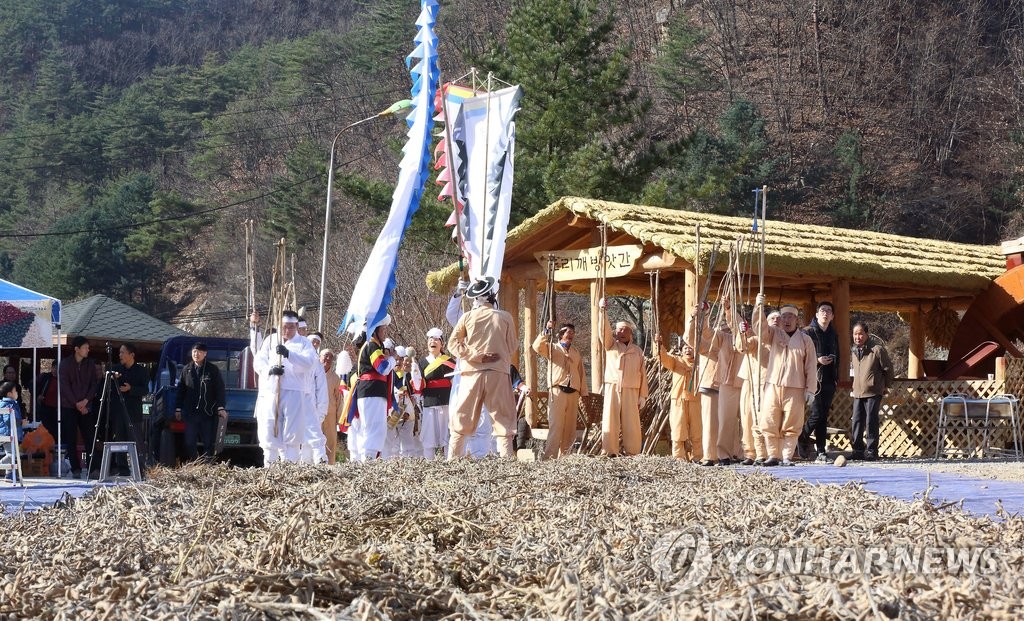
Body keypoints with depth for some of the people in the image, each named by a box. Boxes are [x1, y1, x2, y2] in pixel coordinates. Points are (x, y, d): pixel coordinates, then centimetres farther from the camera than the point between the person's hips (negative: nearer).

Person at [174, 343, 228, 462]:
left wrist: (220, 407, -8)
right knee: (190, 443, 0)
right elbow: (180, 390, 13)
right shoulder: (186, 369, 10)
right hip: (190, 412, 2)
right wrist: (178, 408, 9)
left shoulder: (213, 369, 2)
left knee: (208, 443, 1)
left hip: (208, 413, -2)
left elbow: (219, 389, 1)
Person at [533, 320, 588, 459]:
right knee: (556, 425, -14)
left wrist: (583, 394, 13)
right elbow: (537, 347, -11)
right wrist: (547, 331, -18)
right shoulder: (552, 348, 9)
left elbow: (582, 374, 20)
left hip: (573, 393, 5)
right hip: (557, 391, -5)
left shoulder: (576, 353, 23)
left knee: (570, 427, 2)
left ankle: (563, 455, 6)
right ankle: (549, 455, -17)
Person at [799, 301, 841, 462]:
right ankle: (802, 440, 11)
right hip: (815, 379, -6)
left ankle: (820, 452, 5)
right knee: (817, 414, -12)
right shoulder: (808, 332, -1)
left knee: (823, 416, 4)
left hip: (829, 380, 6)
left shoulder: (833, 335, 18)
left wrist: (836, 377, 14)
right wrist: (817, 360, -16)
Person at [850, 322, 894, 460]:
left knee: (871, 423, -6)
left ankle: (871, 451, 1)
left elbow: (888, 369, -3)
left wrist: (885, 386, 5)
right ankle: (858, 450, 14)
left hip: (873, 393, -6)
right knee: (856, 422, 6)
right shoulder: (855, 351, 10)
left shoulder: (877, 349, -10)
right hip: (858, 393, 6)